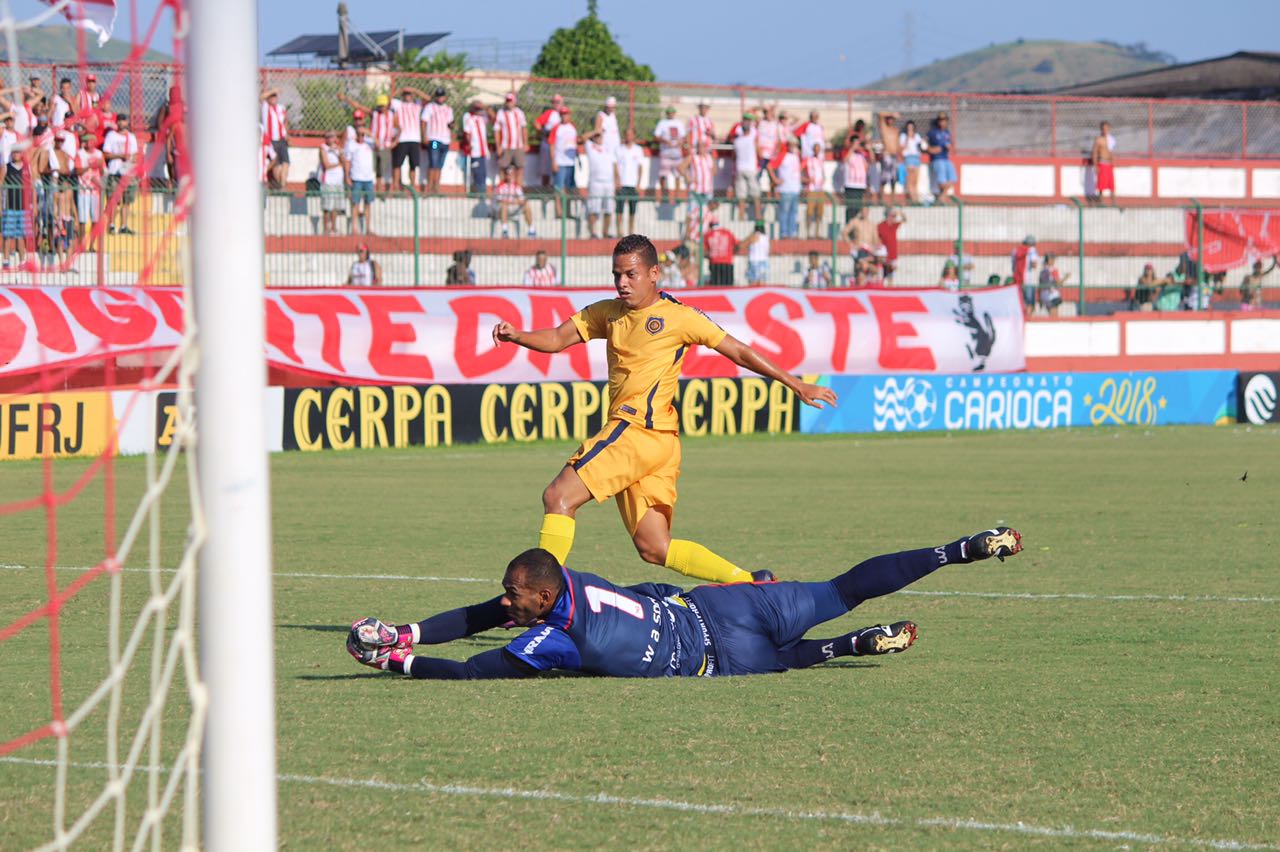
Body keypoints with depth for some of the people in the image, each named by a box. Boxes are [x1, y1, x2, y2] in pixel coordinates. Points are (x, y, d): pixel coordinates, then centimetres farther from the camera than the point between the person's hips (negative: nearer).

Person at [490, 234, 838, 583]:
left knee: (558, 496, -14)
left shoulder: (678, 317, 1)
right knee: (655, 548, 5)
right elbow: (557, 339, 12)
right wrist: (516, 336, -9)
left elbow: (739, 352, 6)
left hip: (639, 429, -7)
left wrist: (796, 385, 7)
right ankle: (750, 582, 10)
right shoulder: (608, 313, 19)